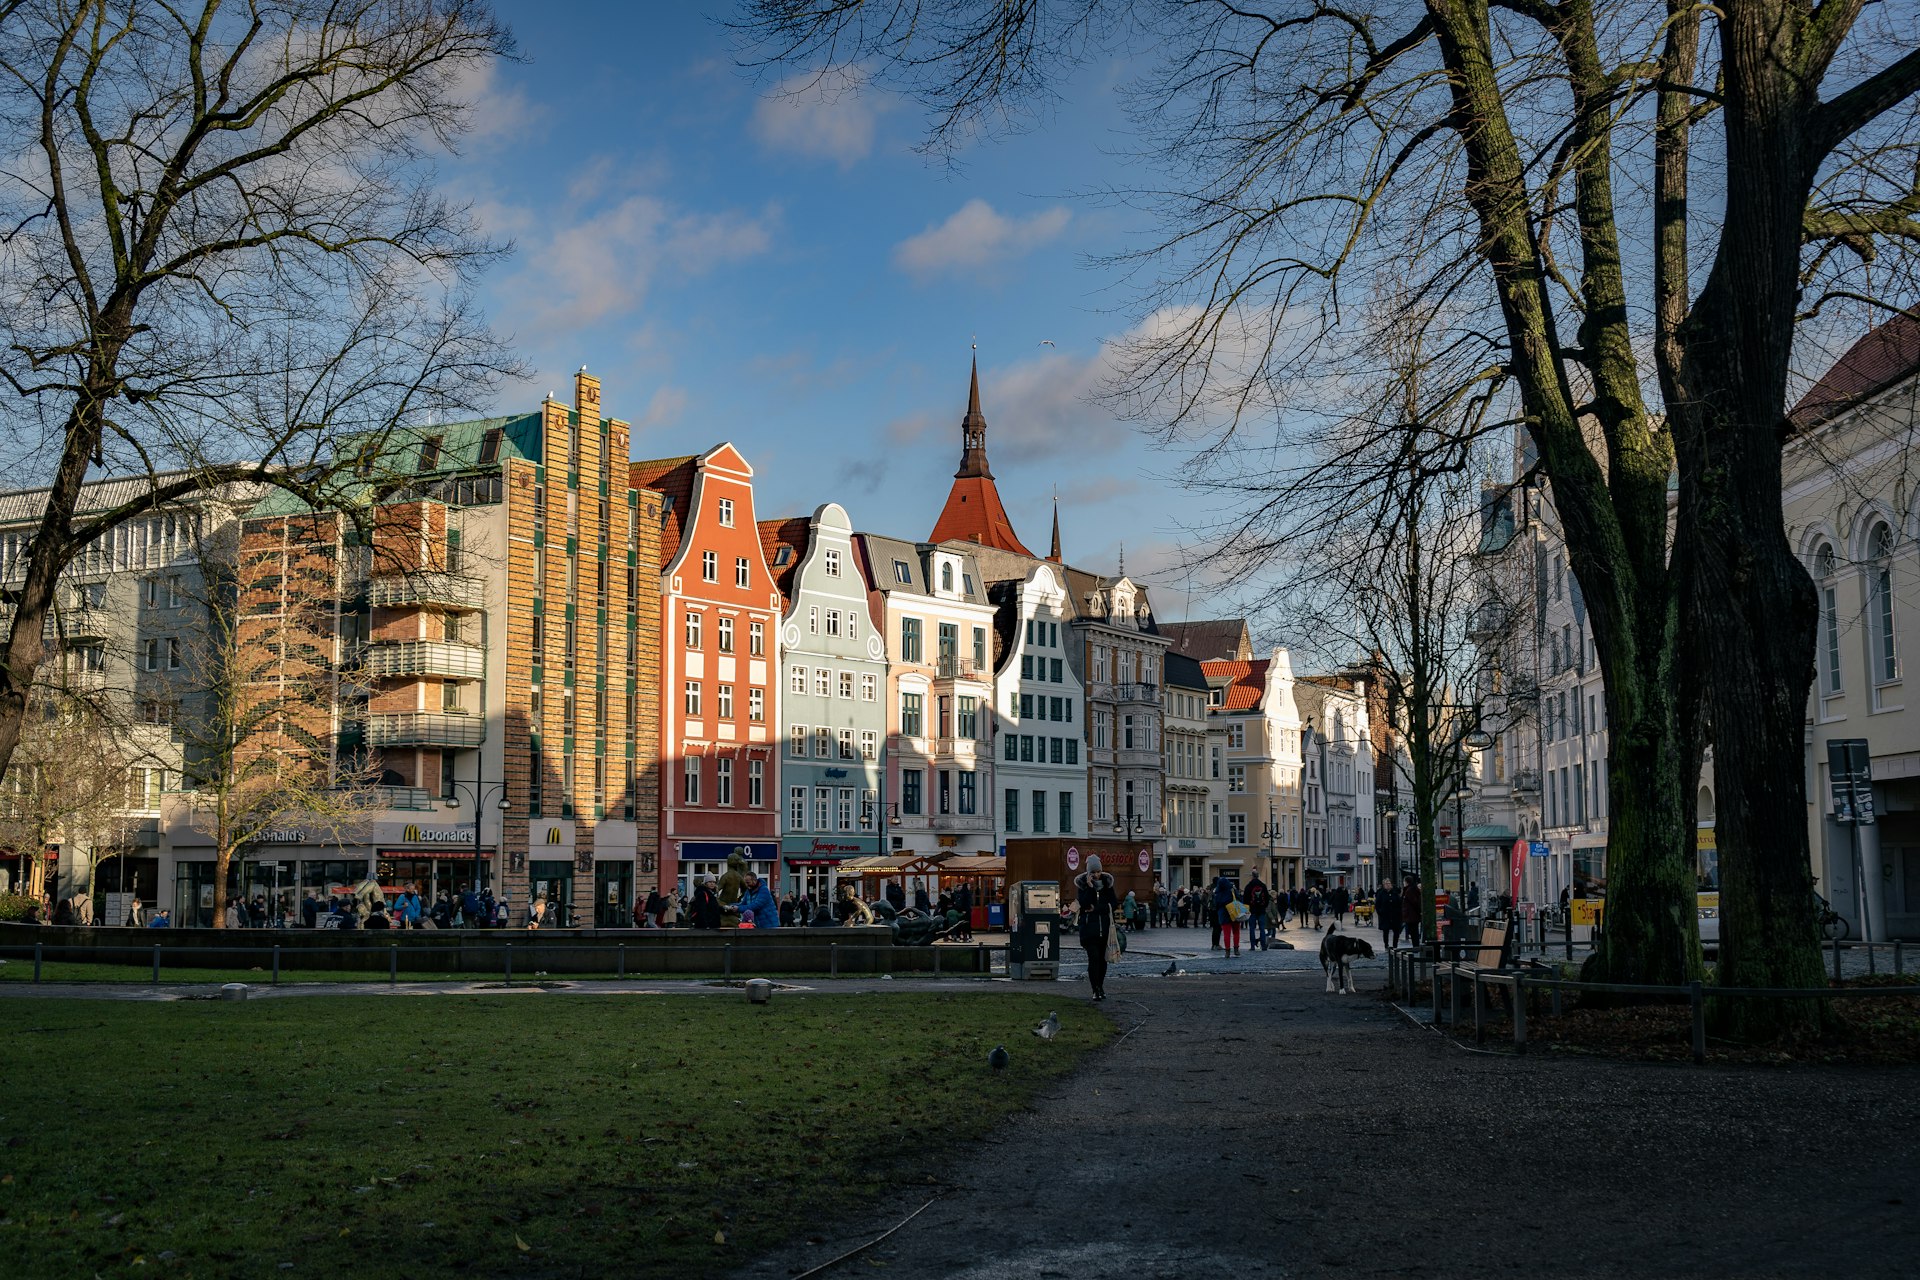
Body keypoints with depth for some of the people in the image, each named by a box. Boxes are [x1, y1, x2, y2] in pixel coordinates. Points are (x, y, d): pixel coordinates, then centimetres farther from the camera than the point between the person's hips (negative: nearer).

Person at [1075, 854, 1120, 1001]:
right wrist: (1090, 887, -21)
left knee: (1102, 958, 5)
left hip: (1105, 927, 3)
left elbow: (1114, 904, 3)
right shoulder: (1082, 884, -2)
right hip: (1089, 927, -3)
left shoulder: (1107, 882, 6)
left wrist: (1096, 909, -7)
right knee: (1093, 958, -11)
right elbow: (1083, 904, -15)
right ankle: (1096, 990, -9)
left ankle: (1100, 987, 18)